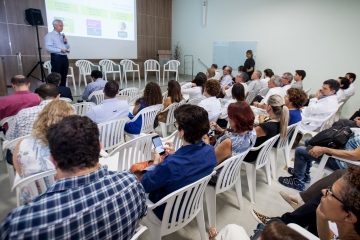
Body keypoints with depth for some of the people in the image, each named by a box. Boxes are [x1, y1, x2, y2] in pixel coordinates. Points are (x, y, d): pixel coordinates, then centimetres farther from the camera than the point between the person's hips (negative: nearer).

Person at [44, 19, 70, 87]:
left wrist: (66, 42, 4)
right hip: (56, 57, -7)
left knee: (64, 77, 6)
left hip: (65, 57, 7)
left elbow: (68, 47, 25)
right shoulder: (49, 35, -1)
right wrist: (60, 50, -21)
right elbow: (48, 47, -14)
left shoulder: (62, 35, 23)